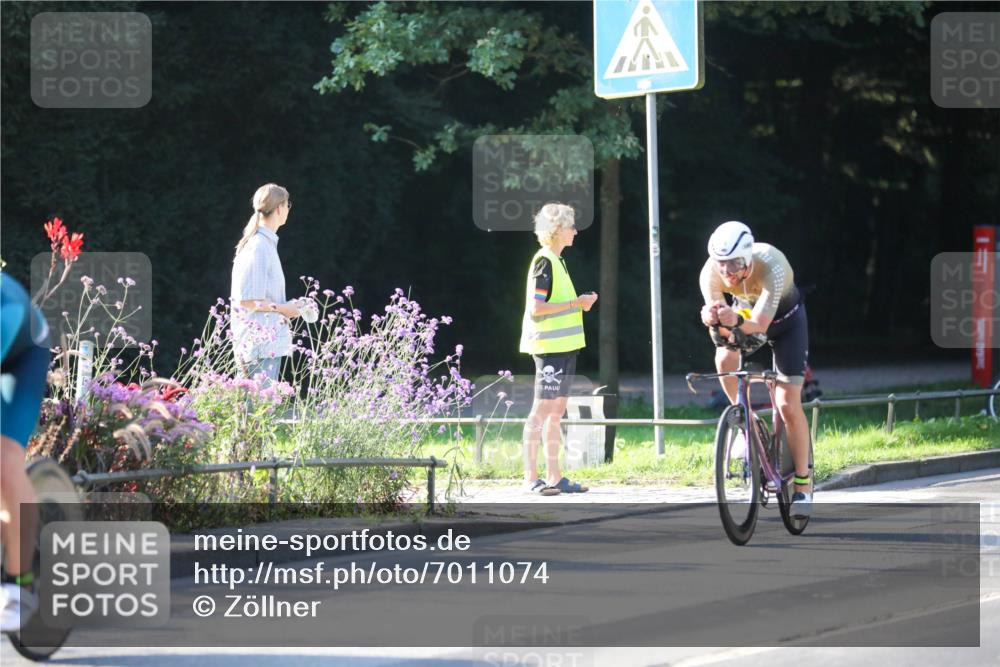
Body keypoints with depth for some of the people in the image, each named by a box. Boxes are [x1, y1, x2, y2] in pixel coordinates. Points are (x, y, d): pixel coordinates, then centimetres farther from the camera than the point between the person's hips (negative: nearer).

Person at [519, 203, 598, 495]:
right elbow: (535, 308, -20)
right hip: (549, 347, -10)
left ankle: (554, 477, 12)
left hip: (563, 346, 10)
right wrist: (576, 303, -17)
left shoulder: (557, 261, 18)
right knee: (542, 410, -9)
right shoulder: (544, 262, -12)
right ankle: (530, 477, -8)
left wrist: (580, 303, 10)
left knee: (557, 411, 9)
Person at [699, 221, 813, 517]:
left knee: (788, 405, -11)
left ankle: (803, 482, 5)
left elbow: (760, 324, -46)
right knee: (725, 359, -30)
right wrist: (714, 320, -56)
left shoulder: (771, 266, -40)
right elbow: (721, 330, -32)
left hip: (785, 318, -3)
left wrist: (736, 321, -67)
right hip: (746, 311, 3)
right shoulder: (711, 273, -30)